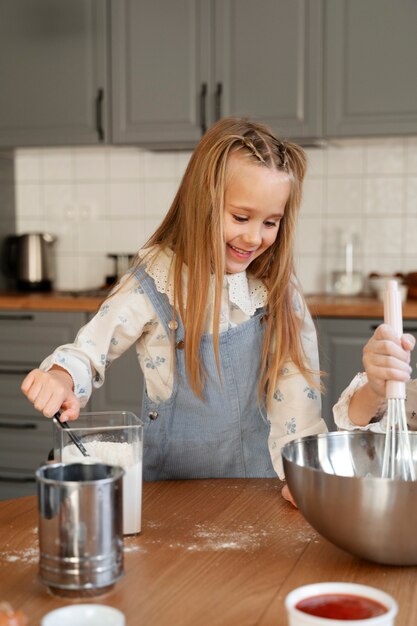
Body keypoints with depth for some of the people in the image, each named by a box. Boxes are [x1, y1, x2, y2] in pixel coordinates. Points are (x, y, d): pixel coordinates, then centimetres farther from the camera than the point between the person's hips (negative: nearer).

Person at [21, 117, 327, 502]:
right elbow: (90, 351, -5)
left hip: (255, 478, 1)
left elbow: (296, 383, -4)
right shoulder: (157, 282, -8)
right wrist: (61, 378, -27)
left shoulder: (278, 287, -1)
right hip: (170, 481, -1)